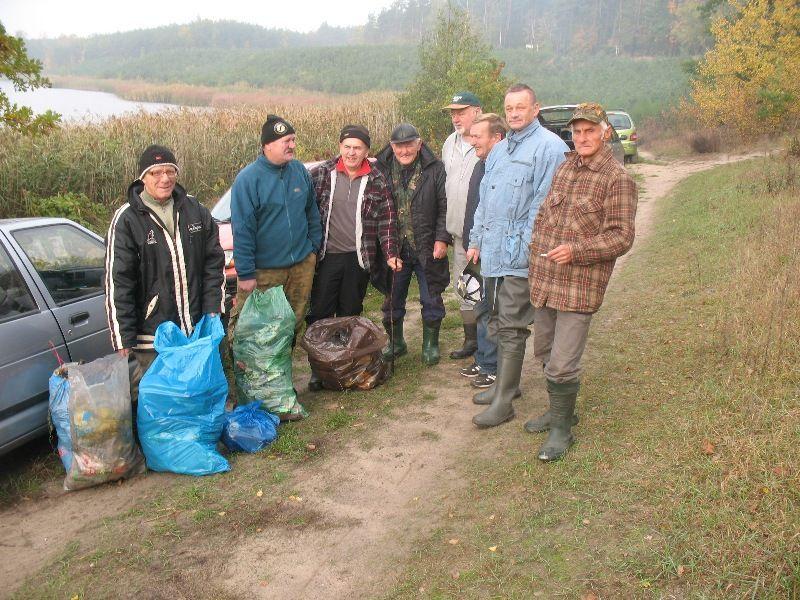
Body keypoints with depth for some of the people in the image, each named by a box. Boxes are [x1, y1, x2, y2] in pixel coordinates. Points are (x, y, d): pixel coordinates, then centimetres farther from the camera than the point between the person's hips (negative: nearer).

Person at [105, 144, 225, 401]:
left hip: (197, 331, 4)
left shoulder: (195, 210, 4)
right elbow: (118, 282, -10)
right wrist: (123, 339, -12)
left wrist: (212, 311, 2)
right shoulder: (127, 219, -9)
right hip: (151, 336, -4)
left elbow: (214, 263, 9)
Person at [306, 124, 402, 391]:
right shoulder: (321, 174, -1)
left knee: (350, 315, 11)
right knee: (320, 314, 2)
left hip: (358, 258, 1)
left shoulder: (377, 180, 1)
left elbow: (387, 219, 3)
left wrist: (391, 253, -3)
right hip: (326, 256, 0)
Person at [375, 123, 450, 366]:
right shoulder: (382, 170, 0)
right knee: (392, 299, 12)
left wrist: (442, 239, -13)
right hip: (394, 248, 2)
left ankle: (430, 344, 27)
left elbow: (446, 207, -6)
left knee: (431, 300, 10)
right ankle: (395, 343, 31)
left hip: (428, 248, -2)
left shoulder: (435, 169, -6)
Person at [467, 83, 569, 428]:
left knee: (511, 327, -4)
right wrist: (476, 240, 18)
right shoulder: (499, 150, 18)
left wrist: (527, 247, -18)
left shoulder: (549, 146, -9)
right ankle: (506, 383, 31)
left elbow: (545, 203, -15)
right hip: (492, 251, 8)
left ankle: (503, 401, 3)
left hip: (520, 254, -8)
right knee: (499, 321, 17)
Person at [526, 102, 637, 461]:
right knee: (544, 353, 19)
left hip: (580, 286, -7)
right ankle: (559, 410, 38)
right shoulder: (564, 169, 13)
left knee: (563, 364, -5)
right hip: (545, 280, 8)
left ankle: (562, 428, 14)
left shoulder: (617, 180, -9)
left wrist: (576, 250, -24)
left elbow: (621, 237, -14)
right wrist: (536, 247, 15)